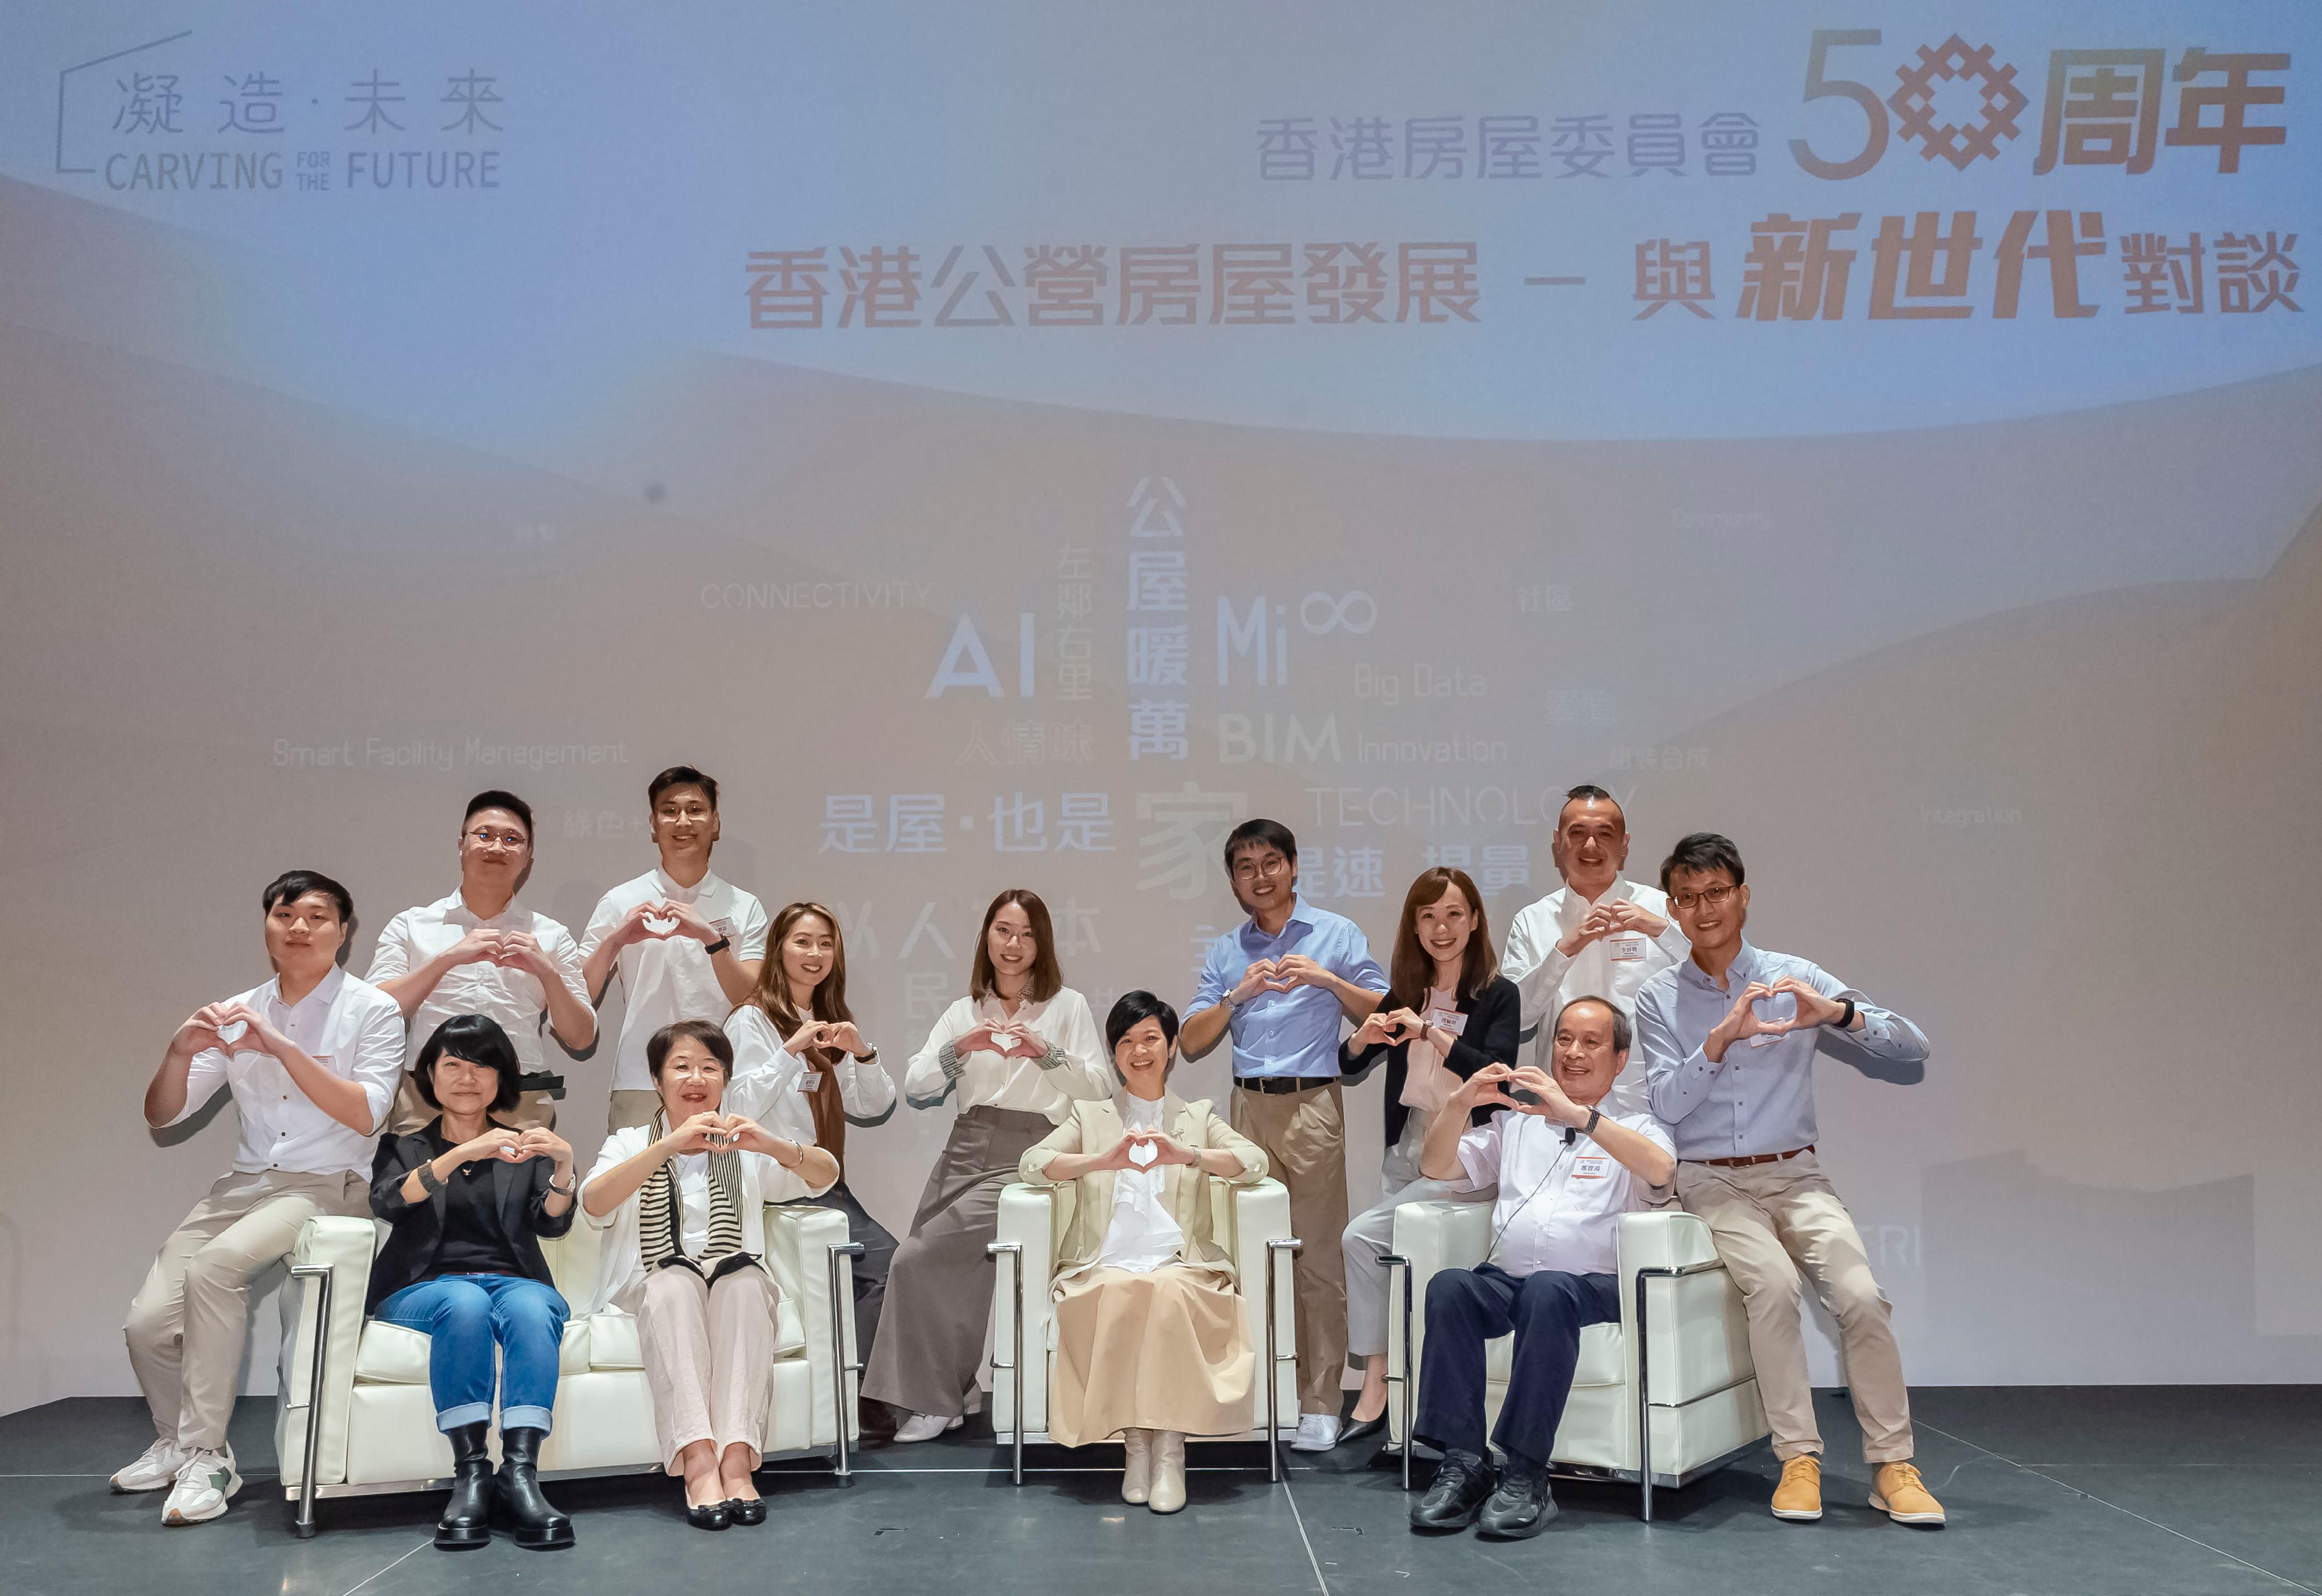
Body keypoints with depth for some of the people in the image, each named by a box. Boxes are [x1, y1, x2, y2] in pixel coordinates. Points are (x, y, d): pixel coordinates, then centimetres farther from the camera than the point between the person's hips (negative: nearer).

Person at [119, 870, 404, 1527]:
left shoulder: (371, 1010, 1)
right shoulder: (237, 1015, 13)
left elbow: (365, 1114, -13)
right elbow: (162, 1116, 10)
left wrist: (283, 1048, -19)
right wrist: (179, 1053, -10)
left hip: (325, 1188, -5)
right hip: (243, 1186, 5)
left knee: (215, 1265, -33)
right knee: (148, 1323, -14)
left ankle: (205, 1456, -23)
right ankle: (176, 1444, 17)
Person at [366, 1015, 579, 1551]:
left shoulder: (524, 1150, 22)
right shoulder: (404, 1146, 19)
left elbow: (551, 1224, 4)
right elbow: (387, 1202, -5)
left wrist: (564, 1166, -16)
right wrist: (462, 1155, -19)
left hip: (514, 1280, 1)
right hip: (423, 1287, -1)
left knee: (532, 1307, -35)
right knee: (466, 1303, -36)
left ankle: (520, 1474, -44)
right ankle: (470, 1475, -38)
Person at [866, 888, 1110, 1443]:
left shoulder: (1068, 1006, 6)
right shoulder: (964, 1013, 18)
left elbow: (1100, 1088, -5)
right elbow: (915, 1087, 5)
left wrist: (1047, 1054, -20)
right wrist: (960, 1049, -12)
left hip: (1027, 1153, -5)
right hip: (966, 1149, 5)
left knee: (922, 1259, -16)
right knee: (920, 1266, -10)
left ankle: (934, 1399, -2)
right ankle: (928, 1395, 7)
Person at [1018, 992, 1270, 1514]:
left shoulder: (1199, 1118, 22)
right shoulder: (1089, 1118, 22)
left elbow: (1254, 1162, 2)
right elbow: (1031, 1164, 2)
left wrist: (1186, 1154, -17)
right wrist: (1105, 1160, -15)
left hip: (1181, 1266, 0)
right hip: (1105, 1266, 0)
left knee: (1167, 1295, -35)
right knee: (1121, 1296, -34)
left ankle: (1170, 1447, -32)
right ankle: (1136, 1442, -27)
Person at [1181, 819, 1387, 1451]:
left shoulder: (1335, 934, 7)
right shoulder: (1224, 954, 16)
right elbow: (1192, 1043, 9)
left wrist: (1328, 980, -11)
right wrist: (1237, 995, -6)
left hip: (1312, 1106, -3)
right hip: (1248, 1107, 3)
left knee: (1318, 1257, -5)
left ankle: (1319, 1405, -1)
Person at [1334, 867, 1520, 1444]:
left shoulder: (1498, 995, -4)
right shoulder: (1406, 993, 10)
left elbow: (1496, 1074, -18)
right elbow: (1349, 1066, 12)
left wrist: (1431, 1033, -26)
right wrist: (1364, 1037, -10)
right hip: (1408, 1150, 5)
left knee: (1363, 1236, -18)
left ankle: (1376, 1390, -11)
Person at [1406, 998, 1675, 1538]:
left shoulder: (1635, 1128, 17)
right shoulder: (1514, 1122, 28)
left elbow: (1660, 1170, -8)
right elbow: (1437, 1167, 19)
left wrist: (1575, 1114, -18)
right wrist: (1460, 1104, 0)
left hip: (1591, 1285, -3)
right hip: (1504, 1278, 3)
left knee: (1547, 1292, -38)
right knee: (1449, 1286, -31)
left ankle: (1525, 1475, -35)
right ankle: (1462, 1464, -30)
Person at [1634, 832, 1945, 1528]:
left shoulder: (1795, 979, 7)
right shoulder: (1659, 999, 7)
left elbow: (1913, 1048, 1)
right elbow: (1668, 1103, -7)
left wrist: (1838, 1013, -17)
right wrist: (1722, 1039, -21)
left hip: (1795, 1174, 1)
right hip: (1712, 1182, -1)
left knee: (1860, 1294, -24)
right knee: (1773, 1282, -30)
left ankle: (1892, 1466, -13)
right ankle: (1798, 1458, -19)